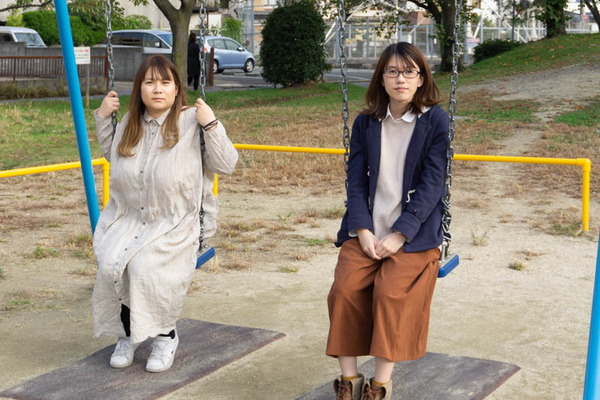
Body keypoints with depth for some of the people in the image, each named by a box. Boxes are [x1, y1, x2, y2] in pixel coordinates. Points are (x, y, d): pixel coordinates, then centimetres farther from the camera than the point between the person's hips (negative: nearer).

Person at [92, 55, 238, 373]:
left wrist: (211, 125, -20)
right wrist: (102, 117, 17)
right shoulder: (130, 123, 10)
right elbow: (111, 154, 31)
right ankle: (127, 334, 1)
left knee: (145, 267, -31)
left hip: (173, 226, -4)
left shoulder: (191, 122, -7)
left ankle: (165, 336, -4)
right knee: (110, 263, -24)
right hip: (127, 220, 5)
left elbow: (226, 165, -10)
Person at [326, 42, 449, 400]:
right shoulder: (366, 124, 12)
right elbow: (356, 182, 7)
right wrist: (362, 230, -8)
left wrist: (399, 235, -14)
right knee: (345, 288, -19)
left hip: (413, 234, -3)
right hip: (366, 231, 3)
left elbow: (432, 185, -6)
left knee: (392, 293, -25)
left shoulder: (436, 122, 0)